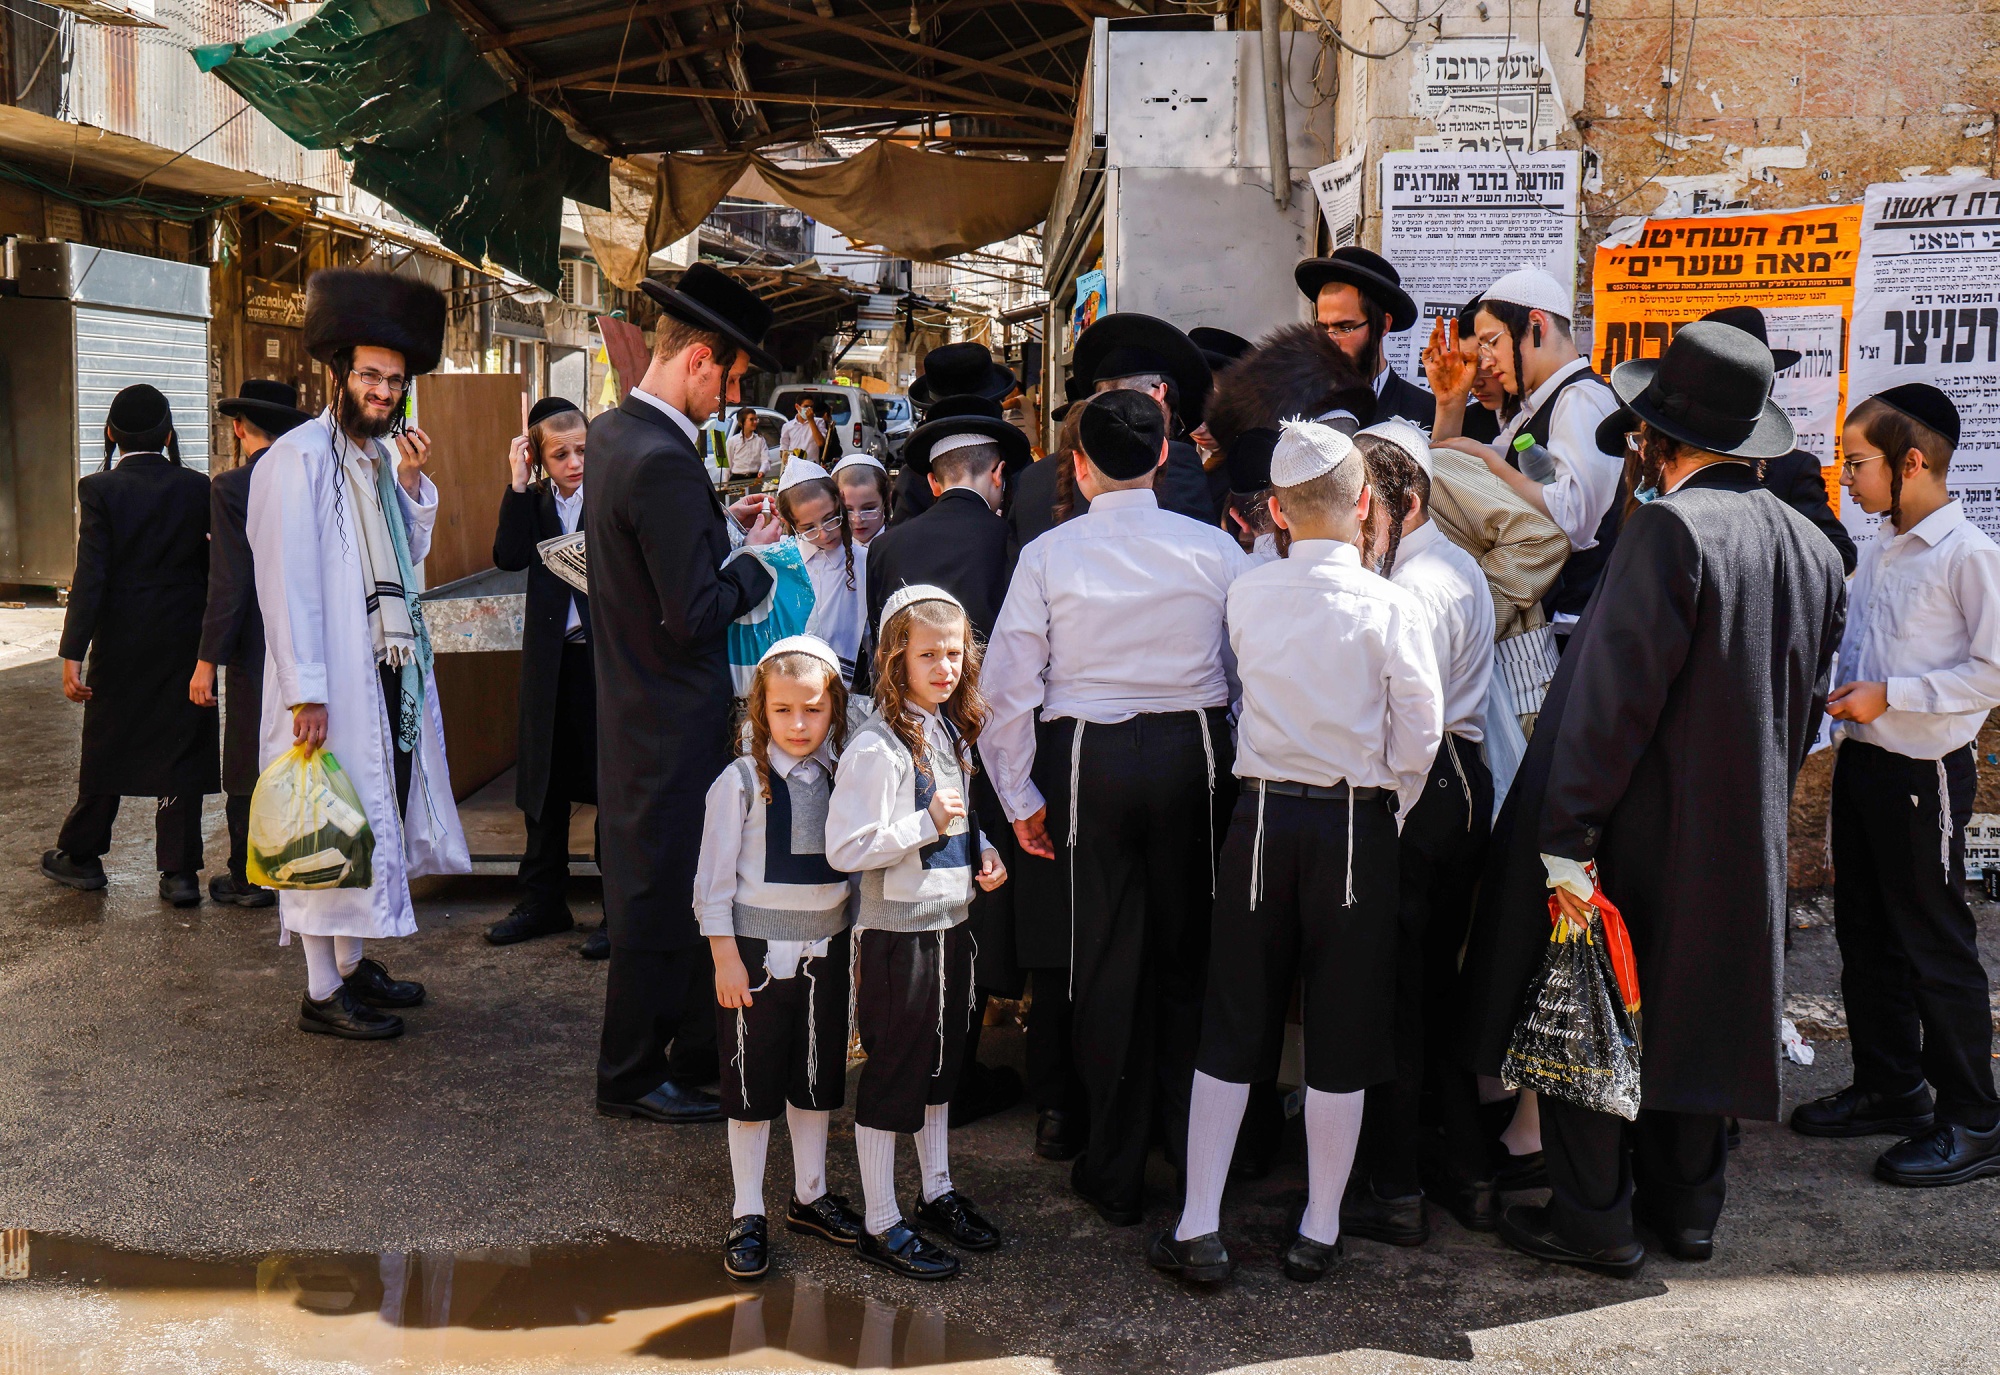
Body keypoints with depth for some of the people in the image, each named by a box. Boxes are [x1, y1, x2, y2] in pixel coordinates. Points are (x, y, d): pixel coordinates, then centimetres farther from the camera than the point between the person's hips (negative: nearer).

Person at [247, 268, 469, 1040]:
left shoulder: (384, 454, 12)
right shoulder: (298, 458, -13)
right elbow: (286, 580, -18)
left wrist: (412, 483, 2)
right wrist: (305, 692, -21)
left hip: (391, 672, 8)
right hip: (333, 681, -8)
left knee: (379, 815, 15)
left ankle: (352, 962, 28)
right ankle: (323, 992, 8)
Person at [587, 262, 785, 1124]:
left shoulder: (611, 432, 7)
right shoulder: (664, 461, -24)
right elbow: (694, 615, -24)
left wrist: (721, 522, 10)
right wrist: (755, 558, -9)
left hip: (634, 704, 10)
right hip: (673, 720, -10)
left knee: (663, 883, 18)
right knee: (663, 891, 3)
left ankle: (697, 1055, 31)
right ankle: (632, 1076, 18)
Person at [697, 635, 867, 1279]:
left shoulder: (840, 778, 2)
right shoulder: (741, 781, -11)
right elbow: (713, 877, -9)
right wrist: (726, 957, -11)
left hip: (825, 948, 4)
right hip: (757, 951, -4)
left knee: (818, 1075, 15)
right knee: (753, 1082, 5)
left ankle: (810, 1195, 31)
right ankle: (747, 1214, 17)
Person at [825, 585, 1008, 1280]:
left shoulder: (953, 730, 8)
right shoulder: (878, 745, -19)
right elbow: (845, 848, -23)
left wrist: (983, 852, 6)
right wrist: (926, 824, -26)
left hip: (949, 921, 8)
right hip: (897, 930, -8)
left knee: (940, 1062, 19)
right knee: (892, 1071, 1)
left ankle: (939, 1191, 34)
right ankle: (881, 1225, 11)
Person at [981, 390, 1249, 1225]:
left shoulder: (1048, 555, -5)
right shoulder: (1213, 548, -4)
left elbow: (1009, 685, -5)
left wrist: (1022, 797, 4)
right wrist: (1247, 766, 13)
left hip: (1089, 759, -1)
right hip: (1193, 749, 1)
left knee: (1106, 960, 10)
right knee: (1188, 951, 16)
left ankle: (1115, 1173, 18)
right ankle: (1195, 1149, 28)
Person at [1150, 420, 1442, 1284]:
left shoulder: (1245, 596, -2)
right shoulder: (1390, 607, -10)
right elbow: (1420, 732, -7)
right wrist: (1389, 806, 7)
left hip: (1262, 818, 2)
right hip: (1357, 824, -2)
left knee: (1233, 1025, 9)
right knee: (1342, 1034, 9)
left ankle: (1199, 1228, 12)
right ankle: (1318, 1229, 18)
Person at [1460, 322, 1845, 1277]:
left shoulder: (1672, 528, -20)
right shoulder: (1810, 546, 5)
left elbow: (1614, 697, -22)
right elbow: (1803, 706, 13)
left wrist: (1567, 840, -20)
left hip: (1636, 830, -7)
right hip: (1737, 839, 7)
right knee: (1690, 1008, 19)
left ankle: (1593, 1218, 14)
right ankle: (1686, 1205, 30)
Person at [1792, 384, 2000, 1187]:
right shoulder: (1876, 552, 9)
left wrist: (1890, 695, -20)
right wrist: (1843, 695, 5)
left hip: (1923, 769, -8)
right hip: (1862, 759, 8)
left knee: (1934, 944, 0)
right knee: (1864, 934, 15)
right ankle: (1888, 1086, 30)